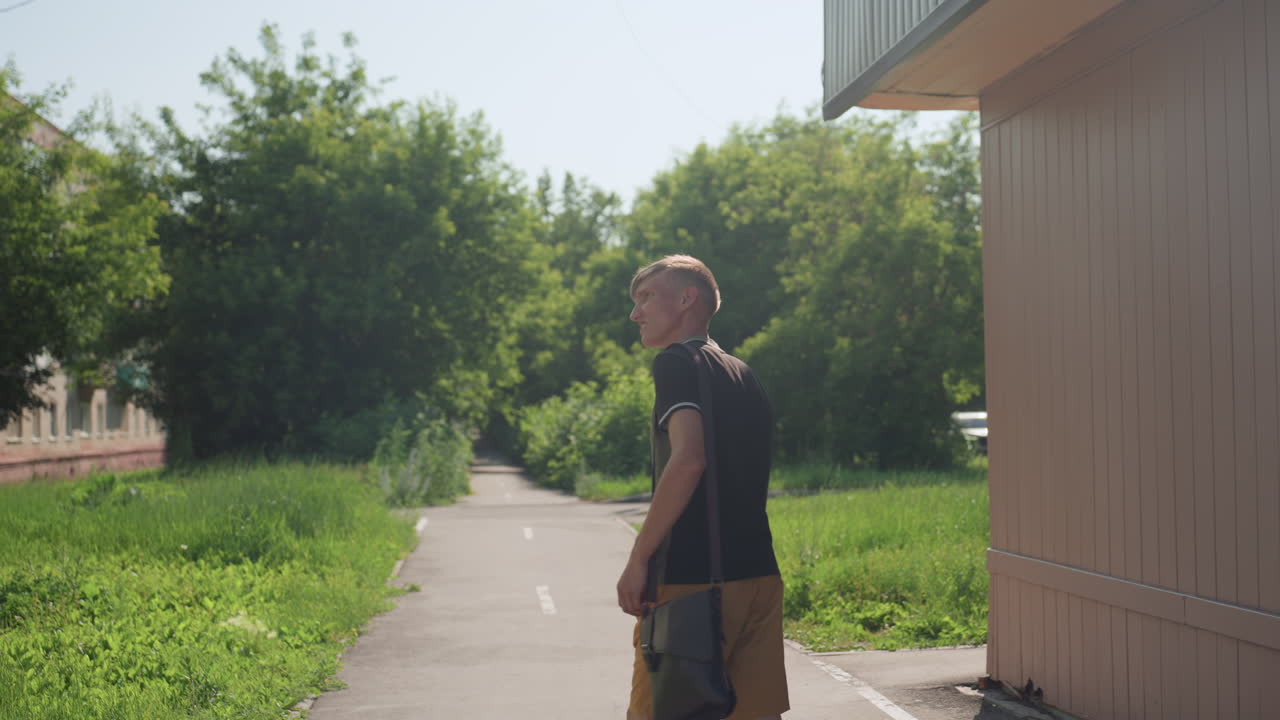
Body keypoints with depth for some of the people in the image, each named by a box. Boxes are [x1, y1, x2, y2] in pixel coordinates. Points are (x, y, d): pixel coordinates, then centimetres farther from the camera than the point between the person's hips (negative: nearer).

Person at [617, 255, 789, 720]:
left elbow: (687, 459, -22)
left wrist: (638, 560, -17)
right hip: (758, 576, 8)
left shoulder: (675, 364, -7)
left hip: (690, 579, -8)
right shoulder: (743, 374, 18)